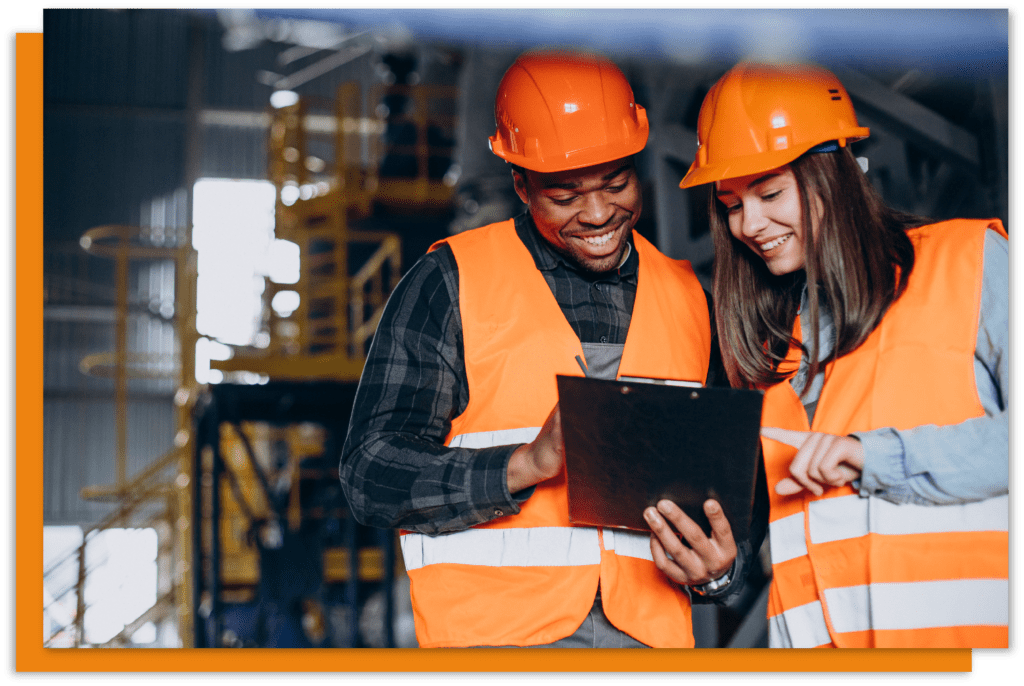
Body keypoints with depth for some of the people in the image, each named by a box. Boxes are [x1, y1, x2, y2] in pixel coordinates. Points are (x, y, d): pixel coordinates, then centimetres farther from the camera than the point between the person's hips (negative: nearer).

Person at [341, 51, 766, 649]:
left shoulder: (689, 300, 16)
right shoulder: (452, 282, 5)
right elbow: (372, 474, -2)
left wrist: (721, 568, 1)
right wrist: (529, 463, -15)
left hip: (653, 638, 5)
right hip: (491, 634, -5)